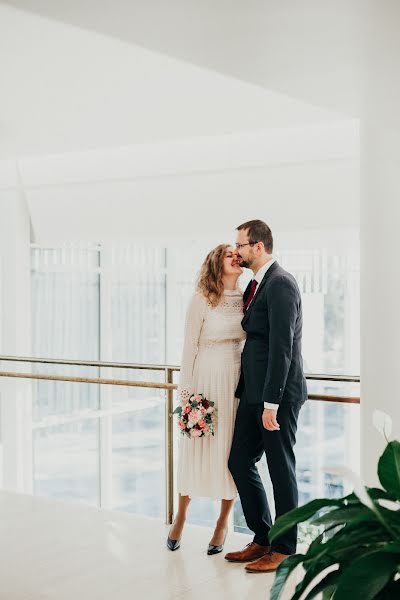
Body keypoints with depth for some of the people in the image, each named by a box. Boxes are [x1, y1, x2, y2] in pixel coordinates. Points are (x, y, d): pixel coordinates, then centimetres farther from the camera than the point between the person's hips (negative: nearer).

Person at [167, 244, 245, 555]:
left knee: (231, 449, 7)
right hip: (206, 377, -3)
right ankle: (181, 515, 27)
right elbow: (190, 346, -4)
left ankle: (223, 523, 21)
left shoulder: (246, 299, 6)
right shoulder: (202, 299, -6)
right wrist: (185, 390, -6)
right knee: (197, 446, 7)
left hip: (237, 379, 3)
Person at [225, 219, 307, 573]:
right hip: (253, 391, 9)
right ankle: (262, 539, 24)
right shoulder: (255, 285, 16)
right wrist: (247, 392, 15)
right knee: (240, 462, 12)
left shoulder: (281, 283, -14)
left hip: (278, 394, -9)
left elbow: (281, 346, -19)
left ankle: (284, 549, 15)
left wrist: (271, 403, -21)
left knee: (281, 471, 2)